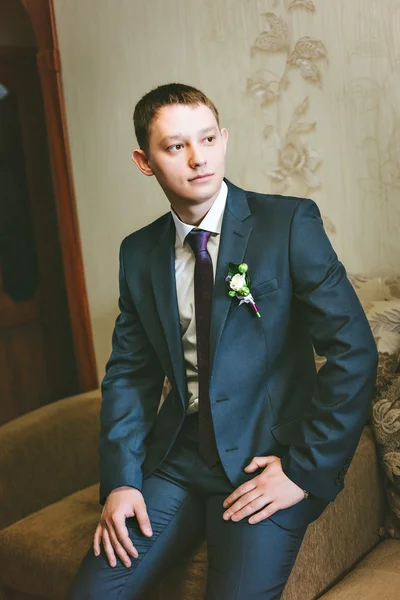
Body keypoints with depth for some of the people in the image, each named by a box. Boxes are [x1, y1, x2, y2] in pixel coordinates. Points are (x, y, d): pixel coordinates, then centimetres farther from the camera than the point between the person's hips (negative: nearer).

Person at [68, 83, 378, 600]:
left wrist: (307, 471, -12)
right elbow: (130, 371, 9)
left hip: (264, 462, -3)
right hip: (176, 460, 4)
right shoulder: (139, 253, 7)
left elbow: (353, 351, -10)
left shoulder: (291, 223, -7)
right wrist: (121, 479, -4)